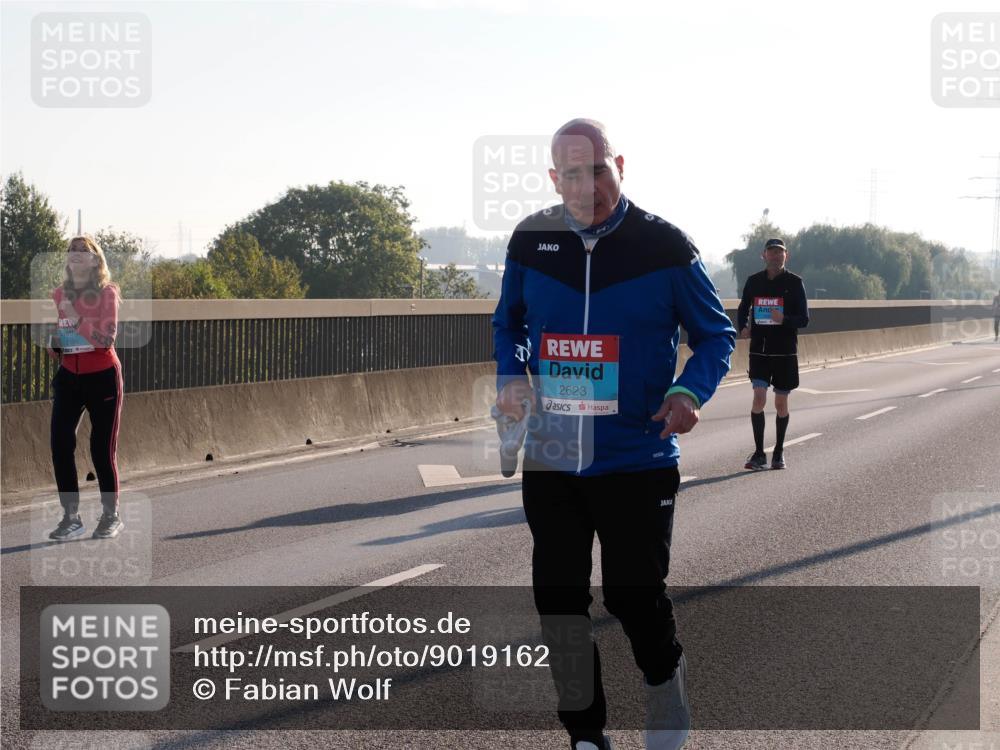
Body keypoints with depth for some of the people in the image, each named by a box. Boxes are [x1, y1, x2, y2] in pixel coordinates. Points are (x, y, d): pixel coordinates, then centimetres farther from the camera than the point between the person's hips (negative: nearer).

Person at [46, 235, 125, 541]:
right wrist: (53, 344, -5)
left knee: (102, 447, 0)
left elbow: (107, 337, -18)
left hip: (102, 376, -4)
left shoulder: (107, 292, -7)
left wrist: (76, 318, -24)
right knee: (60, 444, -6)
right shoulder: (58, 294, 7)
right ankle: (71, 517, 3)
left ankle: (112, 516, 14)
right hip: (68, 376, 4)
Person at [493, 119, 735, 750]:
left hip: (638, 462, -3)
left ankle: (665, 677, 32)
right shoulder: (531, 241, 1)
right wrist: (510, 379, -3)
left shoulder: (664, 245, -9)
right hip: (549, 460, 4)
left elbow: (716, 335, 0)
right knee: (559, 603, 8)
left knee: (634, 597, 0)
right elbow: (507, 324, 17)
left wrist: (690, 392, -18)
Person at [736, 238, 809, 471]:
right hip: (759, 349, 1)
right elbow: (743, 309, 19)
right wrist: (742, 328, -1)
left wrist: (784, 319, -24)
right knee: (759, 397, -12)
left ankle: (779, 452, 21)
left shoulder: (794, 282, -2)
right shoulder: (754, 281, 5)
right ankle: (759, 453, -7)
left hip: (785, 351, -1)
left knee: (781, 403, 6)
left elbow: (804, 319, -4)